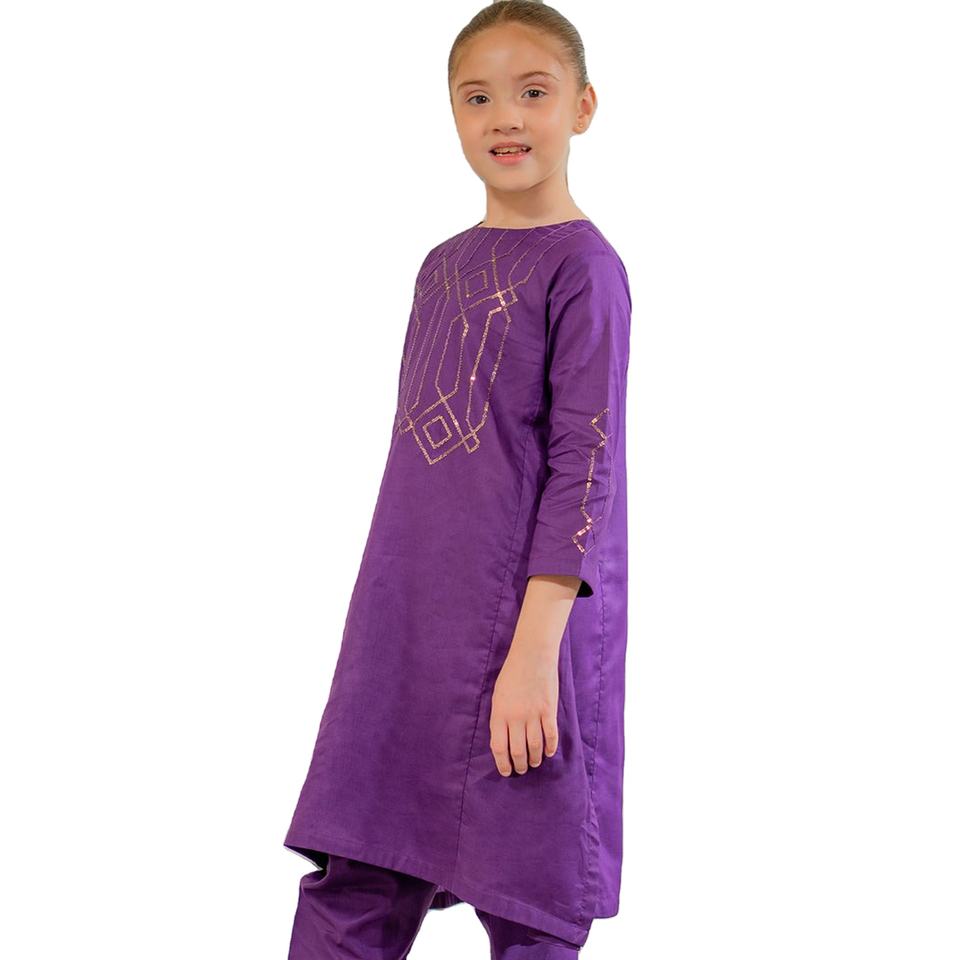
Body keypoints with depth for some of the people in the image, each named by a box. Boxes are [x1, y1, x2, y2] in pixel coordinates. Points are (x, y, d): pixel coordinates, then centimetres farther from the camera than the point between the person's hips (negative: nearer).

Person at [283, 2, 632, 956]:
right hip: (402, 630, 7)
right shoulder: (443, 266, 14)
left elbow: (585, 465, -13)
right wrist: (386, 619, 18)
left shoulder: (582, 266, -8)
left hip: (521, 628, -7)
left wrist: (535, 648, -19)